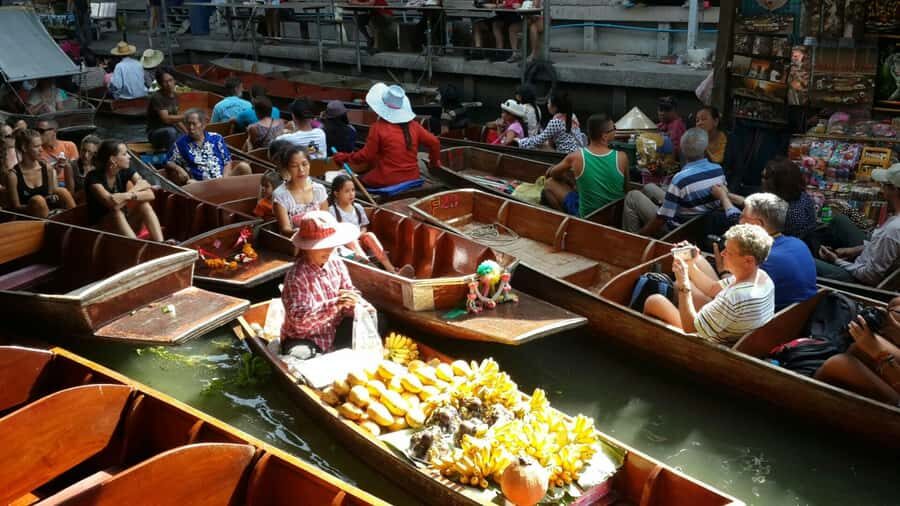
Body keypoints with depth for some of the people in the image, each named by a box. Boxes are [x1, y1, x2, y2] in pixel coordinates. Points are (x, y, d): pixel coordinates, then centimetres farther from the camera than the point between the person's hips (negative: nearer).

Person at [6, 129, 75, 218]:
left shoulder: (47, 169, 2)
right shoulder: (13, 175, -8)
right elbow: (15, 208, -6)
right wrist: (38, 204, -21)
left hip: (50, 214, 3)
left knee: (62, 192, -22)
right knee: (38, 200, -32)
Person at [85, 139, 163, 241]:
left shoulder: (126, 172, -3)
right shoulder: (94, 177, -17)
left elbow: (150, 195, -16)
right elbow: (111, 202, -34)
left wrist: (125, 197, -29)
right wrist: (134, 191, -23)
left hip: (124, 224, 5)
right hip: (101, 229, -4)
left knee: (144, 205, -21)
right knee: (116, 213, -34)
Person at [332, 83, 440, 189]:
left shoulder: (378, 127, -10)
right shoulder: (413, 125, 2)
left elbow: (366, 155, -5)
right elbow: (434, 142, 5)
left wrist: (345, 157, 10)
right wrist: (434, 162, 23)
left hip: (387, 181, -5)